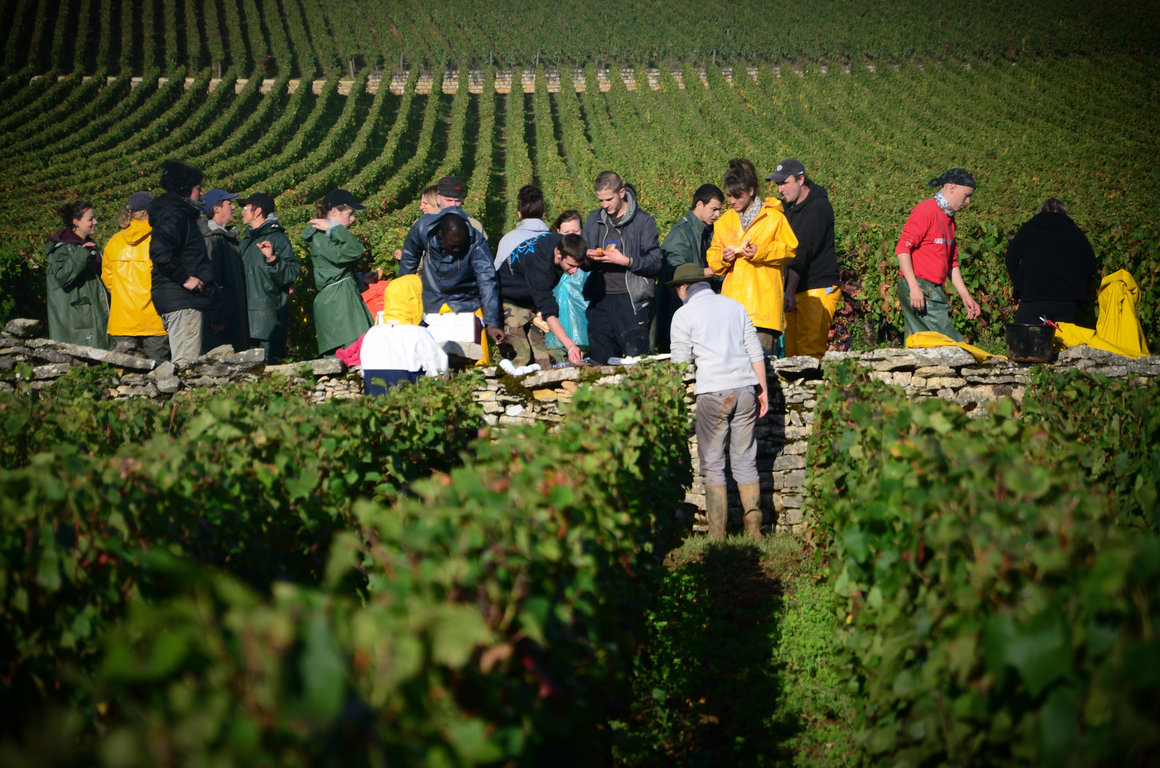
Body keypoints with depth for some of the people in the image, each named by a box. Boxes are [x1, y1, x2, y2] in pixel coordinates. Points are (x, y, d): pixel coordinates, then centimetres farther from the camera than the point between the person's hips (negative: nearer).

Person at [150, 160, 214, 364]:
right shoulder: (175, 216, -11)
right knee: (187, 363, -12)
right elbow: (159, 250, -26)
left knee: (192, 362, 11)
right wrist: (185, 278, -22)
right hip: (182, 301, -11)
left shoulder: (182, 214, 20)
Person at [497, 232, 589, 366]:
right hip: (508, 301, -8)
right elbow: (548, 310, -42)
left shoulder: (563, 243, -17)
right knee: (520, 356, -22)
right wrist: (570, 346, -50)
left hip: (530, 302, 8)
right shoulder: (538, 265, -39)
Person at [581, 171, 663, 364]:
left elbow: (655, 263, -6)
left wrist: (627, 261, -18)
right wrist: (588, 258, -2)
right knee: (600, 363, 7)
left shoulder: (643, 221, -1)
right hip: (600, 301, 5)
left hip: (630, 300, -5)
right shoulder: (594, 220, 14)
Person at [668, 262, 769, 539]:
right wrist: (763, 389, 15)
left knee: (712, 464, 2)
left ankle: (717, 535, 0)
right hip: (745, 386, 4)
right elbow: (755, 351, 12)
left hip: (713, 391, -4)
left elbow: (680, 362, 1)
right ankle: (754, 530, 6)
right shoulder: (735, 305, 16)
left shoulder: (684, 314, 2)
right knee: (745, 461, 9)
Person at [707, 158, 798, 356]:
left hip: (763, 300, -4)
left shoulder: (774, 217, 3)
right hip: (732, 300, 4)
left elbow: (790, 249, 5)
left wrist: (761, 252, -9)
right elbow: (712, 256, 23)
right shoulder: (724, 221, 17)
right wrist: (723, 257, 0)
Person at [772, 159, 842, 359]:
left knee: (810, 350, -14)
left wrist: (791, 291, -28)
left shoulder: (818, 207, -11)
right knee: (791, 351, 3)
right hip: (794, 290, 8)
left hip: (818, 289, -8)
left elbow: (803, 251, -21)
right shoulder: (787, 206, 15)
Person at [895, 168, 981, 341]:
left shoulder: (949, 218, 21)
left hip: (934, 290, 9)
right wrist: (914, 287, -22)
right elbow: (902, 248, -16)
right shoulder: (926, 210, -9)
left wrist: (965, 295, 20)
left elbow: (952, 262, 27)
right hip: (919, 288, -9)